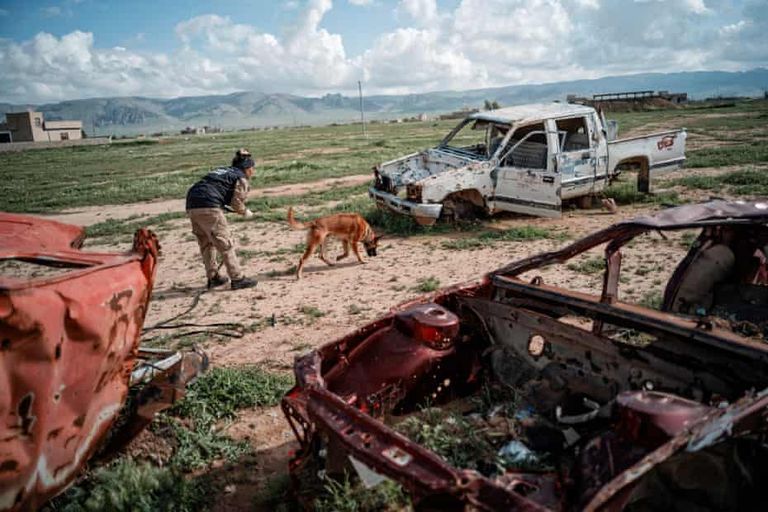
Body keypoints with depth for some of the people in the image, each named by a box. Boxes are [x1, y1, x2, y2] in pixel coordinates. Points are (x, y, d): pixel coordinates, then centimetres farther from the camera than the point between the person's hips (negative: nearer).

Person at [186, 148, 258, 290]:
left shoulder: (221, 170, 28)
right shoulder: (241, 178, 5)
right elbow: (237, 202, -4)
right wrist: (245, 212, 15)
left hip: (192, 205, 8)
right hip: (209, 207, -8)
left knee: (206, 244, 19)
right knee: (225, 244, 0)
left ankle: (213, 277, 27)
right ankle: (237, 279, 2)